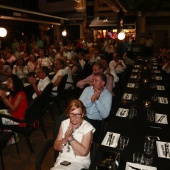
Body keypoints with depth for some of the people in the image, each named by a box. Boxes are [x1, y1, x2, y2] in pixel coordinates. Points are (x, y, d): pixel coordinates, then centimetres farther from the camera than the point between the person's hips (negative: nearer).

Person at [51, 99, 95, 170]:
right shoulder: (64, 123, 4)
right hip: (62, 159, 4)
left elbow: (84, 152, -14)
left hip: (79, 162, -4)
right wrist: (66, 138, -15)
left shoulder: (87, 128, -8)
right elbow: (56, 147, 4)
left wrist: (70, 137, -18)